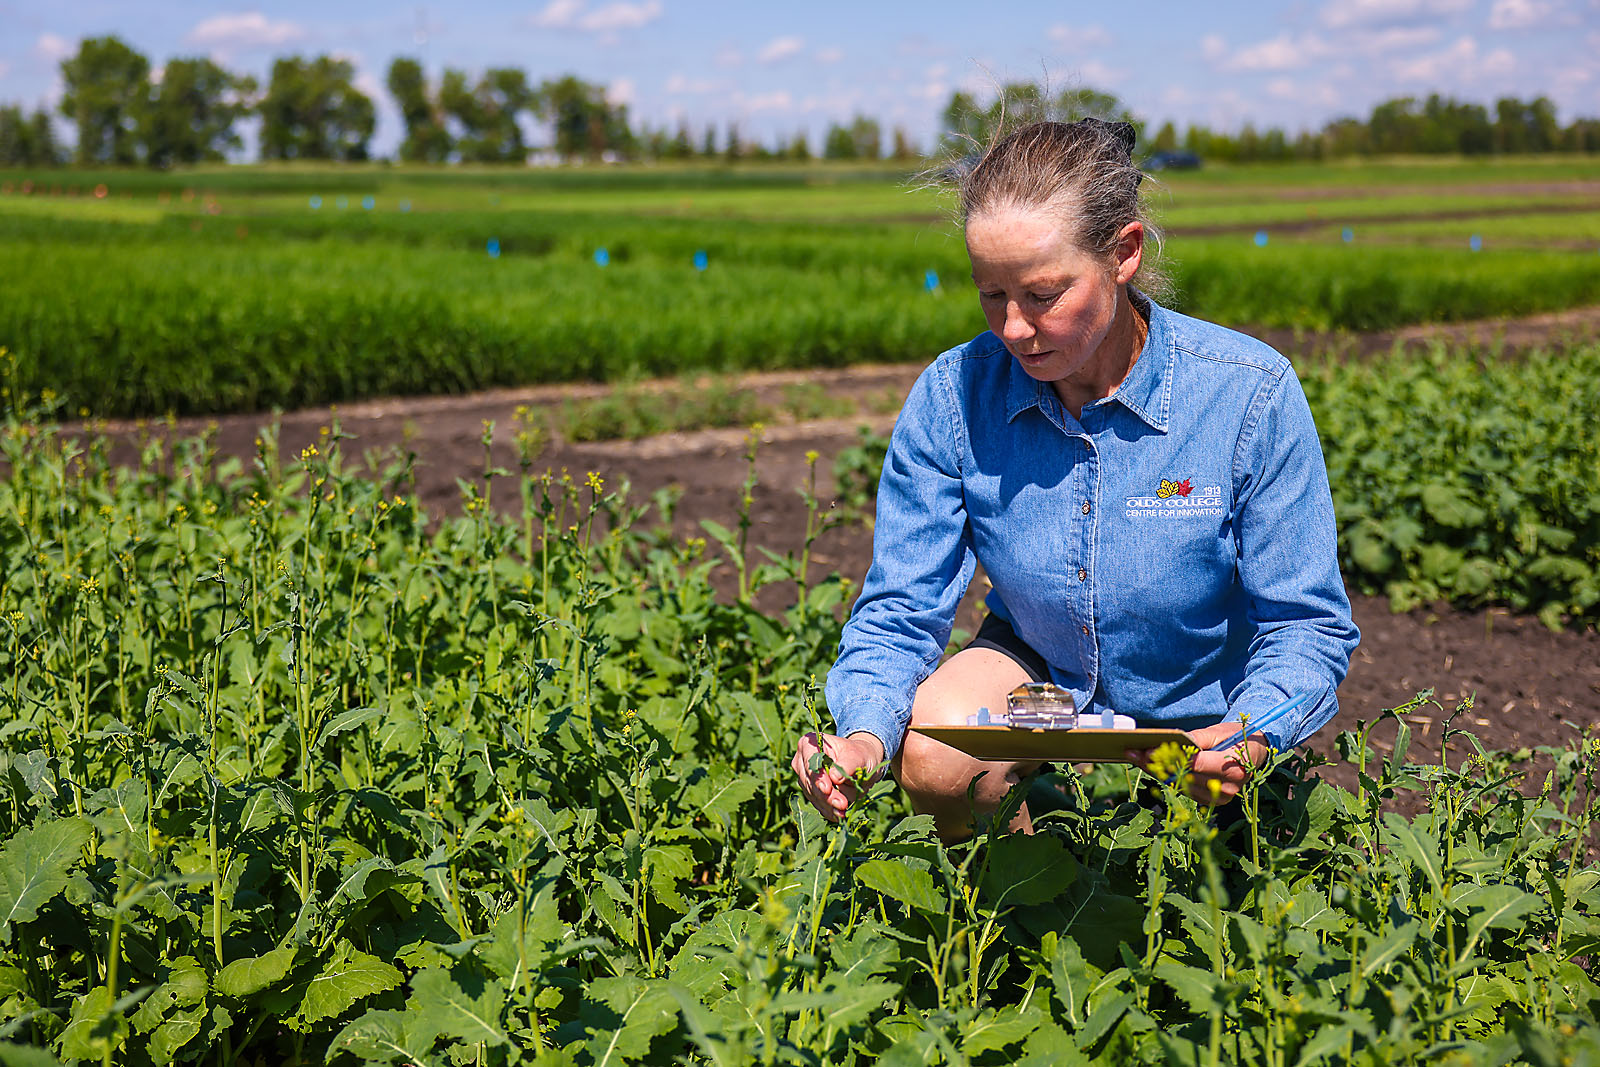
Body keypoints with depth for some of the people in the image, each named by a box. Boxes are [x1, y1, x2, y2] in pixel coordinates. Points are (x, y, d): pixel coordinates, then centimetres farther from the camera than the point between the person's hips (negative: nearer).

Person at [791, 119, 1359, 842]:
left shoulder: (1250, 396, -22)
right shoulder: (952, 399, -16)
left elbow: (1308, 624, -17)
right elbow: (898, 609, -13)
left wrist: (1251, 734, -39)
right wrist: (864, 733, -34)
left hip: (1196, 727, -1)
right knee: (934, 752, -28)